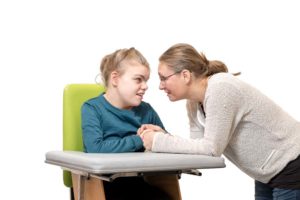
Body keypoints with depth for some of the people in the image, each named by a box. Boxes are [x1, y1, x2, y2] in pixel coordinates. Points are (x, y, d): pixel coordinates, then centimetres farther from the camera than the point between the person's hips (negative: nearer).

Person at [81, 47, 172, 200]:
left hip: (138, 182, 5)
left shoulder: (146, 110, 8)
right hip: (103, 184, -4)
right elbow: (95, 148, -24)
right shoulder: (92, 108, -6)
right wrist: (139, 140, -19)